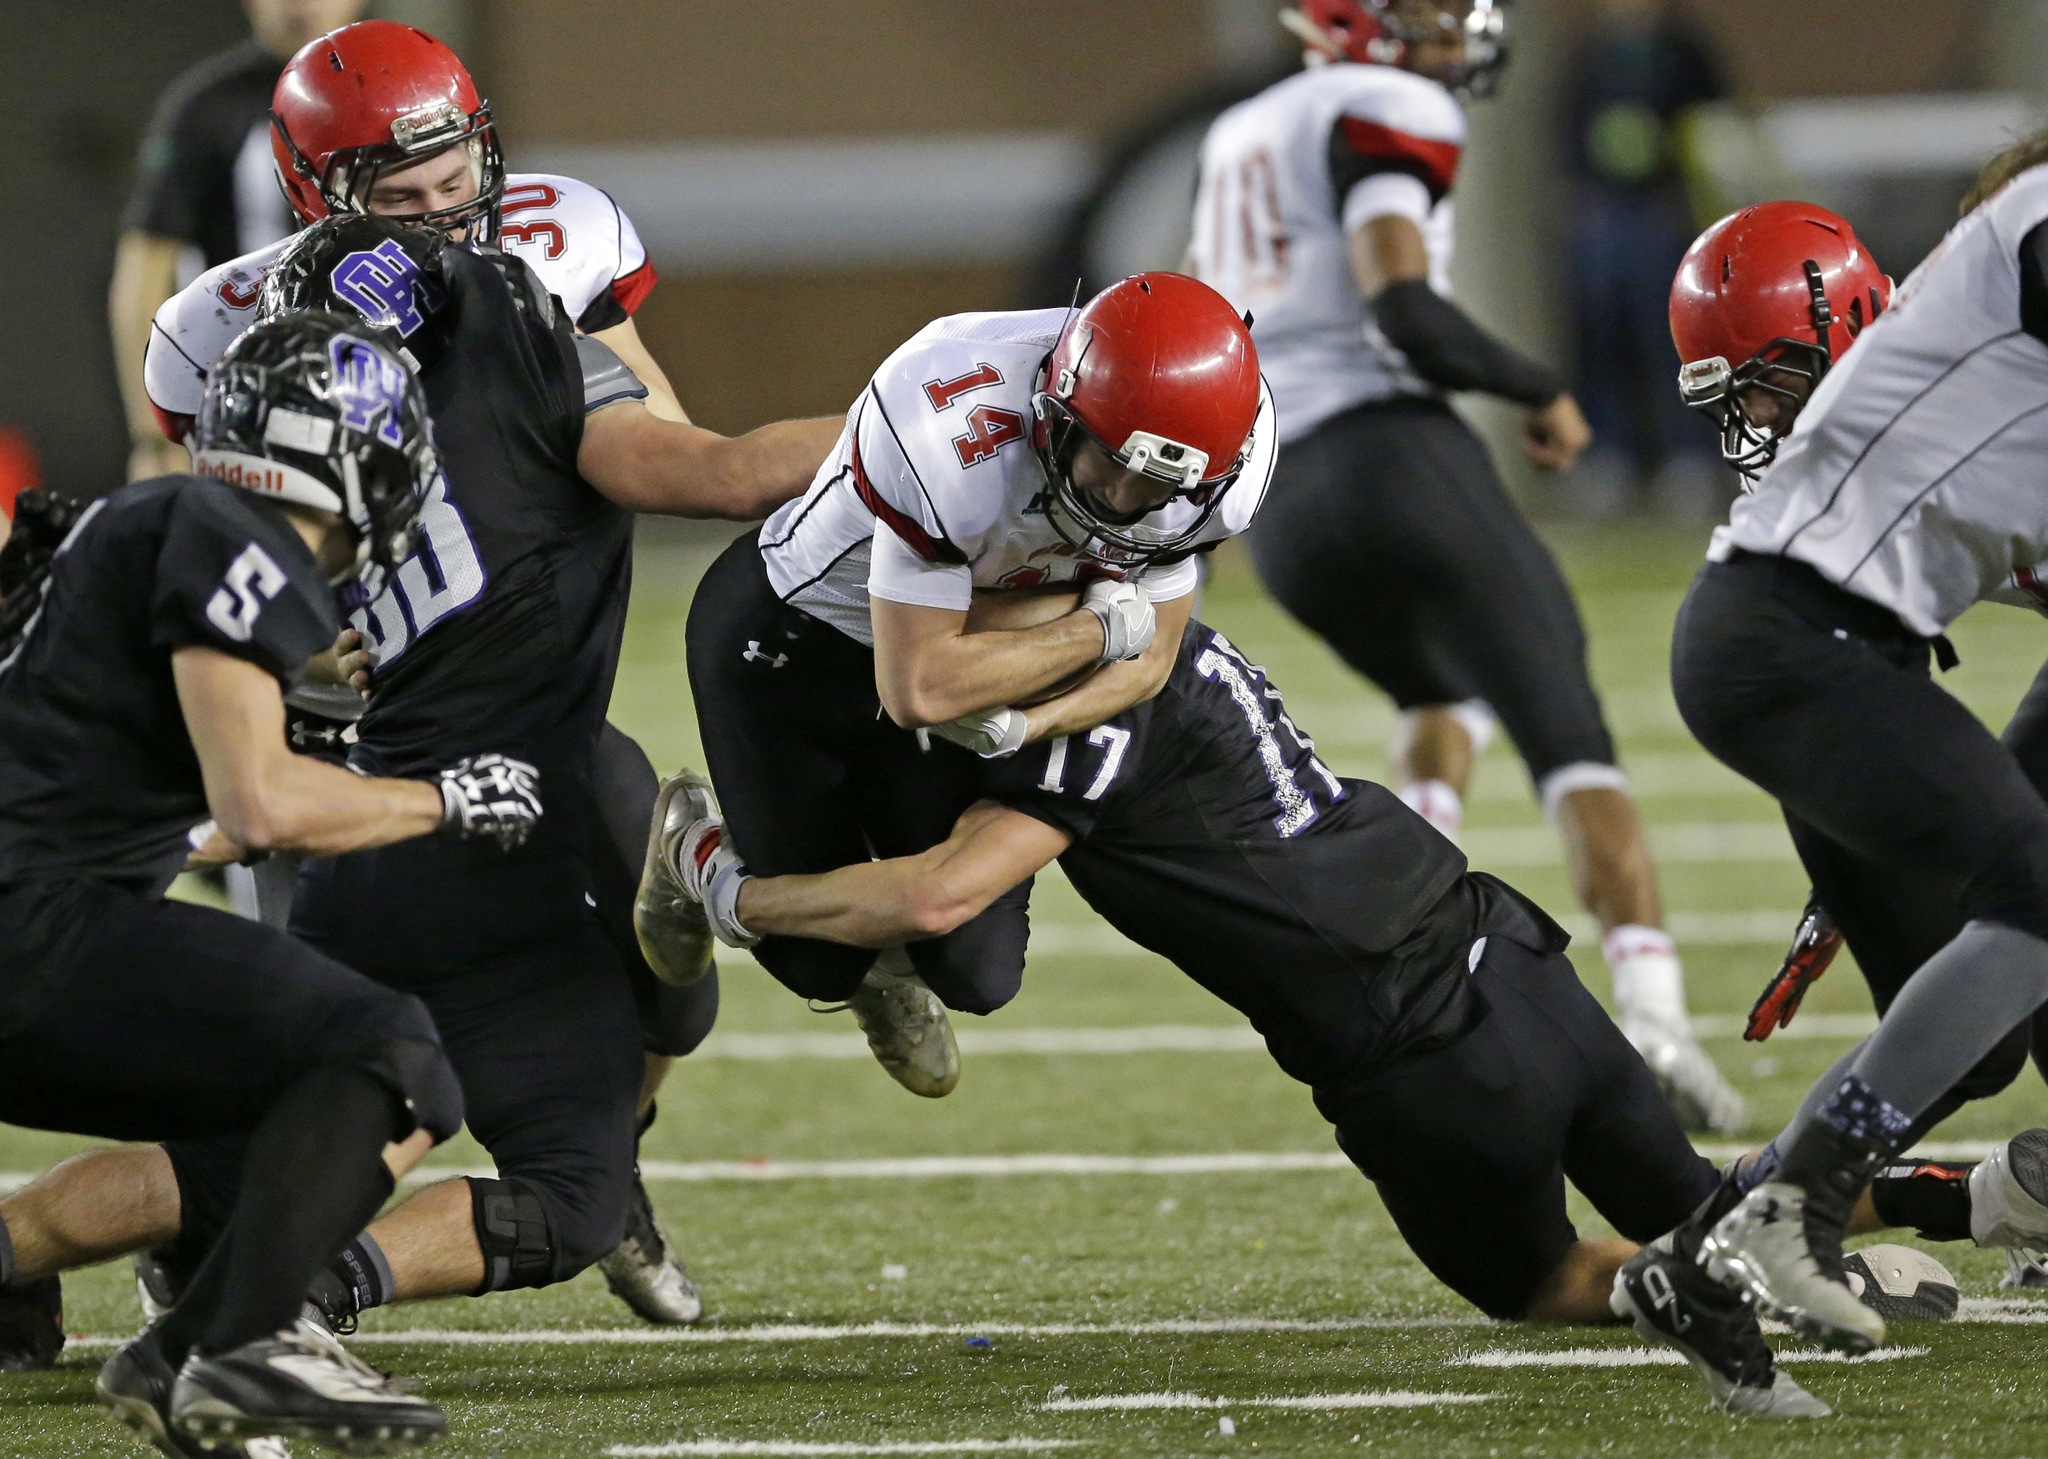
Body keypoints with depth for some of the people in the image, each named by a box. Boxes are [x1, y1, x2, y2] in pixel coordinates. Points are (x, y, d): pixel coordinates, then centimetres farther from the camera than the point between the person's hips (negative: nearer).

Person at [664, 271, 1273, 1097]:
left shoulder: (1204, 475, -24)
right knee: (820, 962, 1)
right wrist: (1098, 631, -28)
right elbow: (918, 689, -36)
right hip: (786, 636, -5)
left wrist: (1015, 727, -28)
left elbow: (1146, 662, -11)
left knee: (975, 974, 1)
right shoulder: (956, 440, -42)